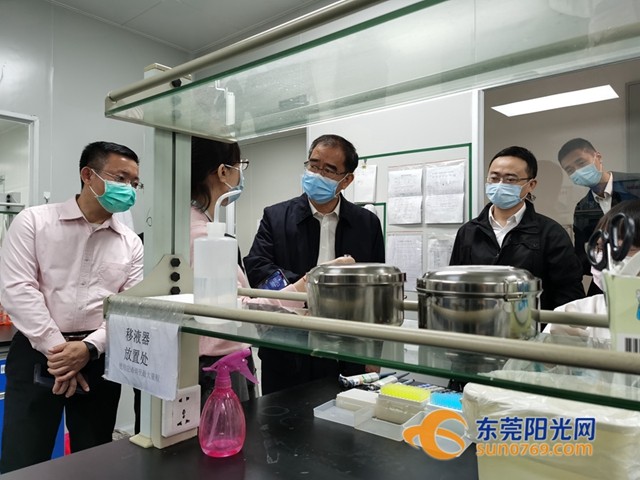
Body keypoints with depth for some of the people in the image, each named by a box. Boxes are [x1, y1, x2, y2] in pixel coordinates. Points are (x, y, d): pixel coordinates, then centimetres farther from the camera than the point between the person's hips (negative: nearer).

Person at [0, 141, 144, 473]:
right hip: (37, 355, -2)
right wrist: (56, 348, -14)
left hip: (99, 359, 3)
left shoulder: (131, 243, 6)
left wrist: (89, 348, -13)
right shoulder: (34, 221, -1)